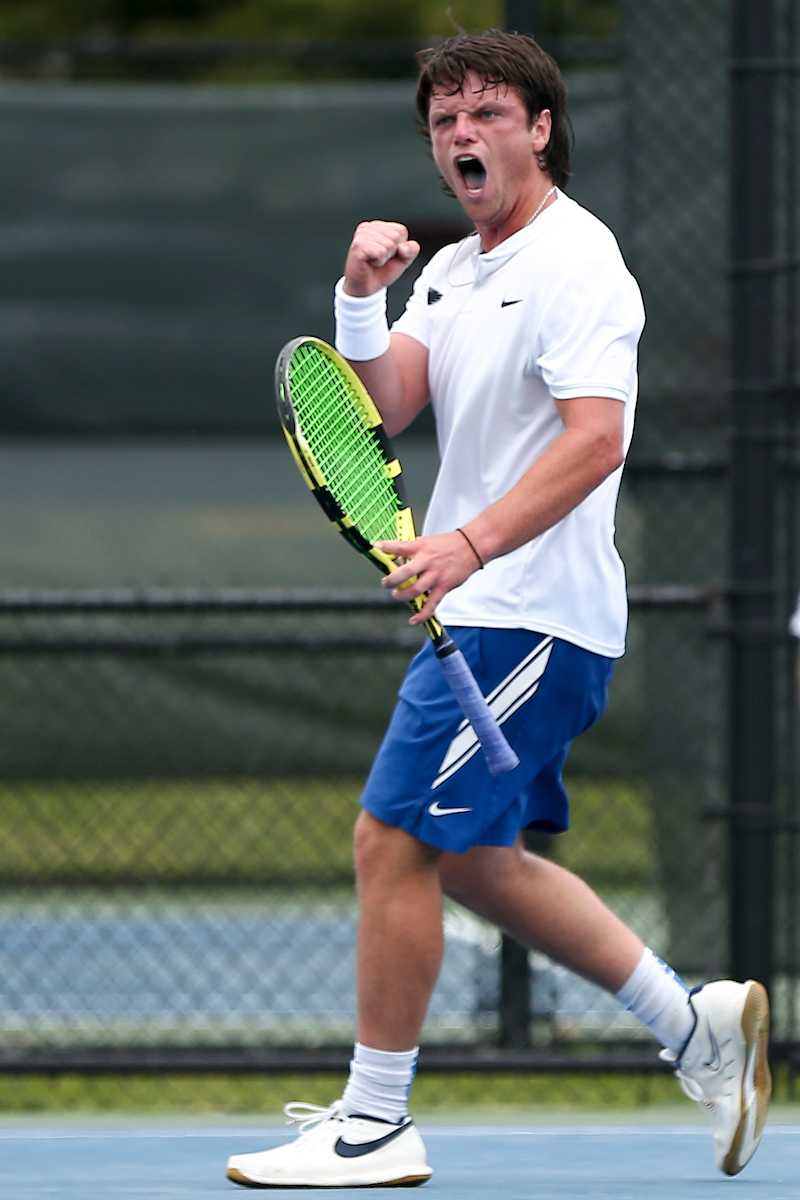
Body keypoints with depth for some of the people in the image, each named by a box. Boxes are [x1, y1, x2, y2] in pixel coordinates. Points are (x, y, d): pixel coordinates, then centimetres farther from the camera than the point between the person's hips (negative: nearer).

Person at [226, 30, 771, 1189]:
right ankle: (698, 1023, 20)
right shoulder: (452, 271, 16)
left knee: (395, 843, -9)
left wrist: (469, 545, -34)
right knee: (473, 858, 15)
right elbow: (380, 410, 6)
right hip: (479, 612, 10)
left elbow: (595, 439, -24)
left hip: (529, 616, -10)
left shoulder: (573, 262, -13)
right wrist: (362, 296, -10)